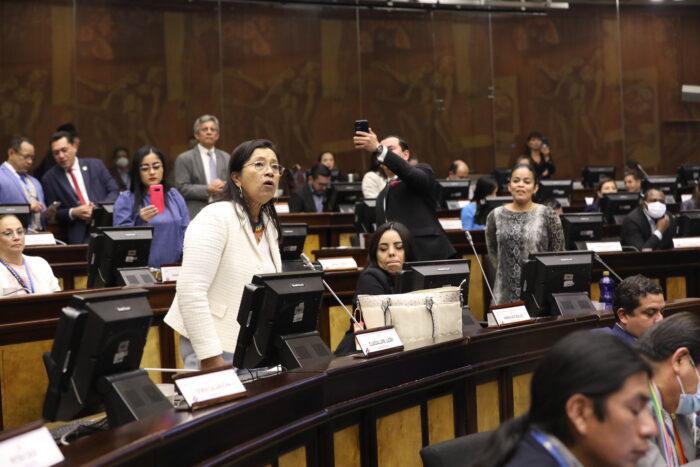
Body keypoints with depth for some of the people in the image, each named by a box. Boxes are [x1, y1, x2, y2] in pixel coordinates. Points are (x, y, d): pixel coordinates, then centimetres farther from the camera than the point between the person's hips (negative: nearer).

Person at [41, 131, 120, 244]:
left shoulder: (96, 165, 12)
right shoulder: (49, 179, 9)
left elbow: (114, 191, 10)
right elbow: (53, 213, 11)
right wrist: (73, 213, -9)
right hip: (80, 235, -1)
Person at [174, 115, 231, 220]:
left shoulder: (226, 158, 17)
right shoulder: (184, 159, 4)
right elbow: (181, 188, -4)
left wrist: (226, 186, -6)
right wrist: (207, 190, -13)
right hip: (196, 216, -4)